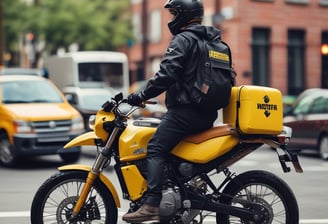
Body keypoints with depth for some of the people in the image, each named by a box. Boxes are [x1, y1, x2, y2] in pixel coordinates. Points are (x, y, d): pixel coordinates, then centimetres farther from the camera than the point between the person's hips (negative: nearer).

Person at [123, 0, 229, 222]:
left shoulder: (183, 40, -7)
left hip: (185, 110, -9)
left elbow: (166, 74, -19)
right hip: (207, 113, 10)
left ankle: (152, 205, -26)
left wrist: (142, 95, -11)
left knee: (156, 149, -14)